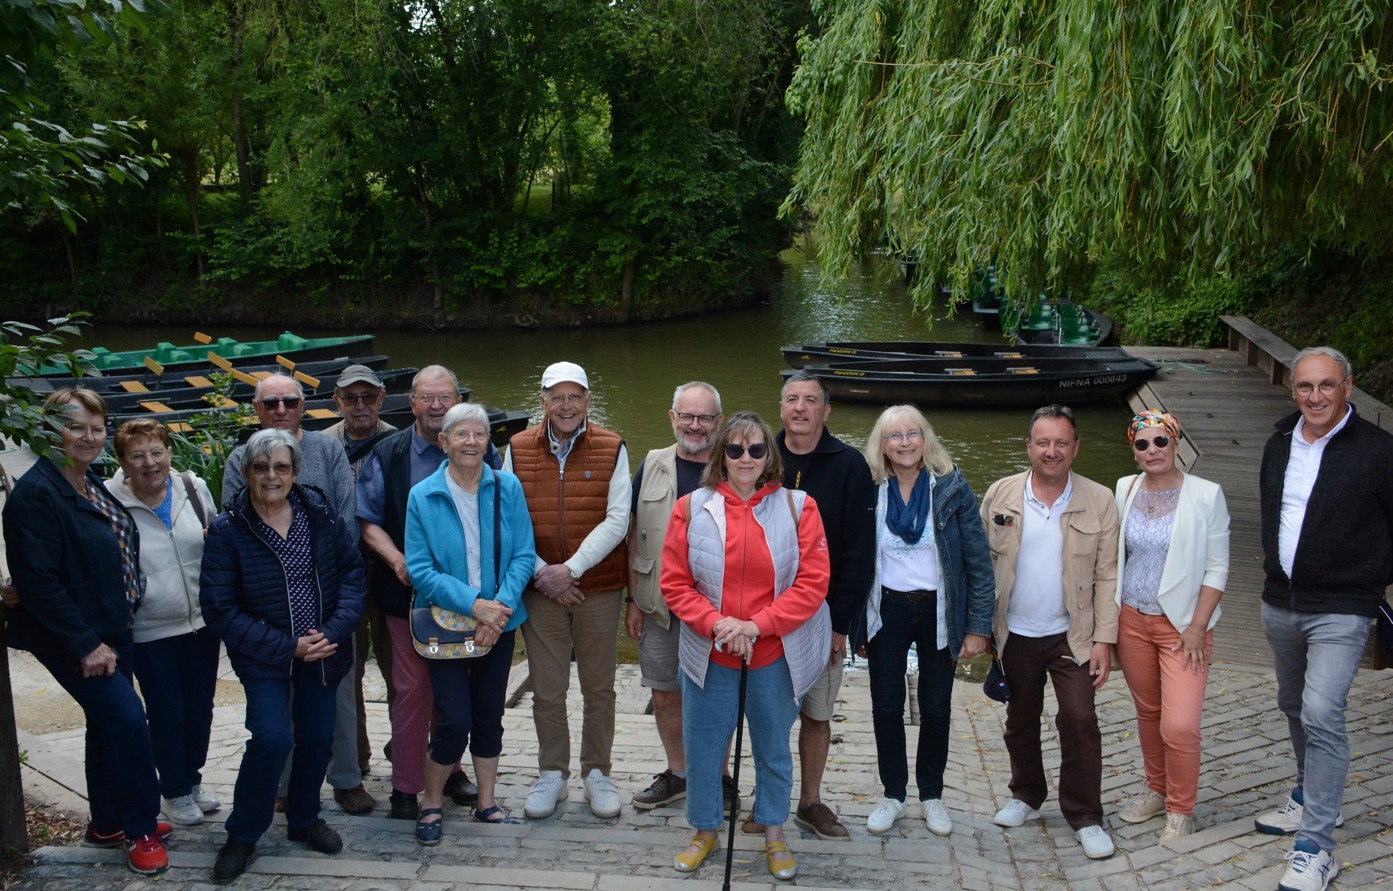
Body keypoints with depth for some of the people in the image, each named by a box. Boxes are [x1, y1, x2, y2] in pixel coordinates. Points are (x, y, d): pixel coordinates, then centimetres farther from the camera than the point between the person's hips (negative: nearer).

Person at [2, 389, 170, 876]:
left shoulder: (93, 484, 8)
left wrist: (111, 634, 14)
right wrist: (86, 644, -20)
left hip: (111, 631, 9)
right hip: (74, 639, -9)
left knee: (109, 722, 16)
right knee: (128, 718, -11)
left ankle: (108, 824, 30)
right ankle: (142, 830, 4)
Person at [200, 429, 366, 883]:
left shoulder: (322, 514, -4)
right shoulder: (227, 531, -12)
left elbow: (351, 572, -2)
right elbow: (220, 608, -12)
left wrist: (333, 632, -16)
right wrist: (285, 647, -17)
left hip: (322, 652, 3)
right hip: (263, 656, -3)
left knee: (317, 739, 10)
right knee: (272, 739, -16)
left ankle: (303, 819, 37)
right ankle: (241, 836, 7)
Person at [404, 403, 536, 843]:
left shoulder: (507, 488, -4)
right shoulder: (423, 497, -8)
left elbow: (523, 555, -4)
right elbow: (420, 570, -11)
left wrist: (501, 606, -18)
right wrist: (473, 605, -21)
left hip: (499, 623, 2)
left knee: (490, 716, 12)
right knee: (455, 720, -5)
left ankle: (486, 803, 29)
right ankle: (431, 803, 18)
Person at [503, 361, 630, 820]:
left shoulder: (612, 449, -2)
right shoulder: (517, 449, 3)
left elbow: (616, 521, -7)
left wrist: (571, 568, -15)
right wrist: (542, 573, -9)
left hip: (599, 589, -1)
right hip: (540, 589, 1)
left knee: (599, 688, 9)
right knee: (546, 690, 8)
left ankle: (597, 773, 24)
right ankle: (551, 774, 24)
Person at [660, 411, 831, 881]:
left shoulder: (797, 506, -5)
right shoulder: (692, 508, -3)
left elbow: (813, 582, -8)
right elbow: (675, 583, -2)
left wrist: (756, 624, -17)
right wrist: (716, 624, -17)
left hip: (775, 655, -1)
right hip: (708, 655, 1)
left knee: (773, 746, 13)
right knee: (702, 745, 10)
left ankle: (774, 835, 33)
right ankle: (705, 831, 32)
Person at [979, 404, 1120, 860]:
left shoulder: (1099, 501, -5)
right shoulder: (1000, 494, -3)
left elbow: (1107, 576, -4)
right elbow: (982, 563, 1)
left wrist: (1104, 639, -8)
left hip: (1072, 635, -1)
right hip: (1014, 634, 2)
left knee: (1079, 720, -3)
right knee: (1020, 719, 15)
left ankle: (1085, 816, 12)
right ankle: (1026, 796, 34)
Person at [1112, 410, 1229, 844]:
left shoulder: (1205, 495, -9)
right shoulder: (1125, 490, 3)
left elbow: (1217, 568, -7)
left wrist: (1197, 626, -12)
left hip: (1183, 624, -4)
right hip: (1132, 618, 4)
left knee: (1179, 725, -9)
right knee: (1148, 711, 16)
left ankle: (1181, 810, 12)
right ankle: (1156, 791, 35)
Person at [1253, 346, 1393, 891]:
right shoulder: (1279, 445, 7)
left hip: (1340, 610, -7)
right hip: (1279, 602, 7)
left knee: (1321, 715, -15)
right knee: (1294, 706, 19)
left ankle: (1316, 845, -8)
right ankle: (1312, 800, 39)